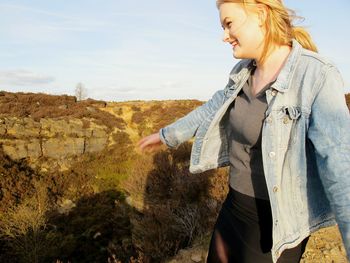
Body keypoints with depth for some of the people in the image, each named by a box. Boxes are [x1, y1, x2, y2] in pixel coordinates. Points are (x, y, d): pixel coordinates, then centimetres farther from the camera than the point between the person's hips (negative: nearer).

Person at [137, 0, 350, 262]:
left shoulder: (317, 77, -22)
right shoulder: (245, 71, 0)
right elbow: (213, 110, 13)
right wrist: (168, 134, 23)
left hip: (275, 219, -7)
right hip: (237, 203, 7)